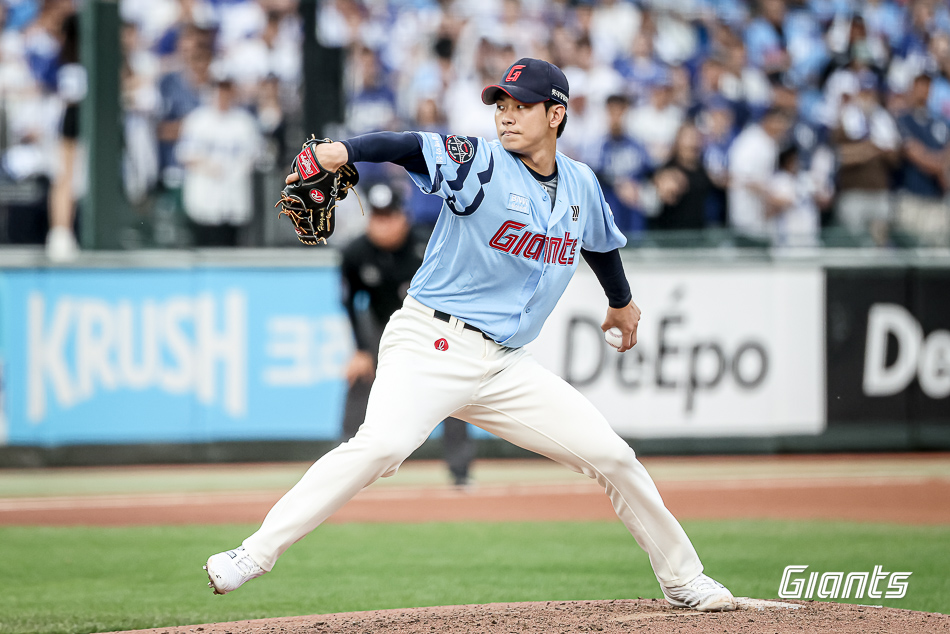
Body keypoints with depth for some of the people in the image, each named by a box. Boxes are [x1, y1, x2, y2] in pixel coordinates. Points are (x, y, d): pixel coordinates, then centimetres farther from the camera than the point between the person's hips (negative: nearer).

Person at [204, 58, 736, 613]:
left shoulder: (581, 186, 9)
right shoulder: (481, 164, -8)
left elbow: (602, 243, 31)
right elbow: (411, 147, -26)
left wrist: (622, 302, 47)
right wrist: (344, 151, -45)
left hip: (508, 366, 6)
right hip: (433, 344, -6)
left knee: (612, 457, 4)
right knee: (383, 443, -31)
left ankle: (683, 580, 23)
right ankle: (254, 555, -31)